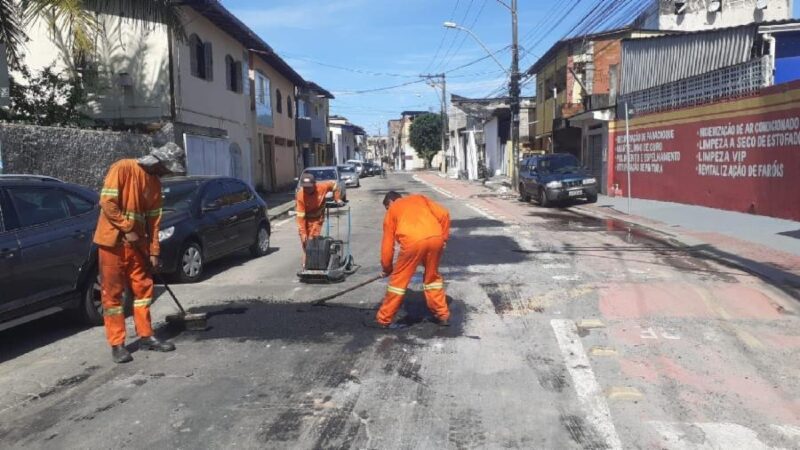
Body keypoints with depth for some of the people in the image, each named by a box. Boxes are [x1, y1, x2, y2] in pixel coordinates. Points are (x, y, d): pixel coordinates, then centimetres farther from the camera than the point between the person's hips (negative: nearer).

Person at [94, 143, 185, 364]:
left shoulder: (155, 182, 6)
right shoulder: (123, 168, -14)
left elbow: (153, 218, 8)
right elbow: (107, 202, -19)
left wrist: (154, 251, 5)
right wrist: (126, 230, -18)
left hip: (137, 242, 7)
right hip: (113, 240, -7)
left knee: (143, 287, 9)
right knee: (113, 292, 0)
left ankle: (146, 336, 20)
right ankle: (117, 344, 7)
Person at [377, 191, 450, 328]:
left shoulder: (392, 210, 26)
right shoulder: (420, 198, 32)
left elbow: (387, 243, 24)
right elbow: (444, 214, 16)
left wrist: (387, 268, 35)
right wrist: (444, 237, 22)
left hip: (413, 240, -3)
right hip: (436, 237, 3)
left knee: (398, 280, 12)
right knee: (432, 277, 25)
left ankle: (383, 319, 21)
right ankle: (443, 315, 29)